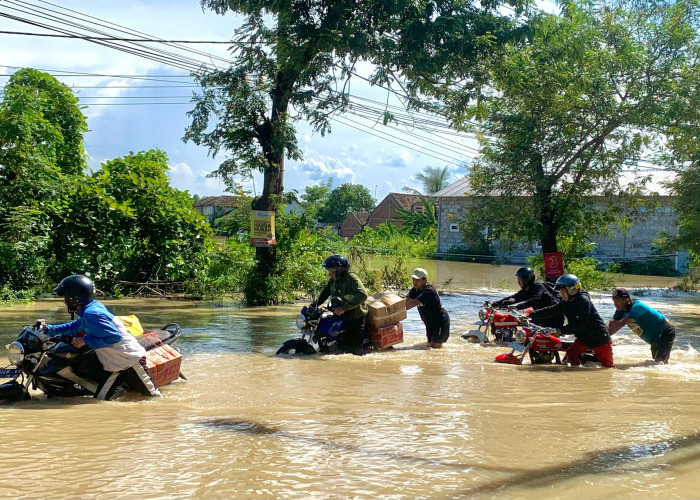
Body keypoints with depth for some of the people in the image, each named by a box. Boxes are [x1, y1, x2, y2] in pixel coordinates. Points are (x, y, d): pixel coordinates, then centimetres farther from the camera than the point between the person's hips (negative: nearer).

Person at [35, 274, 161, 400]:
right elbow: (75, 327, 21)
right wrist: (48, 329, 13)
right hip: (113, 366, 10)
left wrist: (85, 340, -19)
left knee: (152, 395, 1)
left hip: (130, 360, -10)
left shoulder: (91, 313, -23)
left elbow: (114, 336, -28)